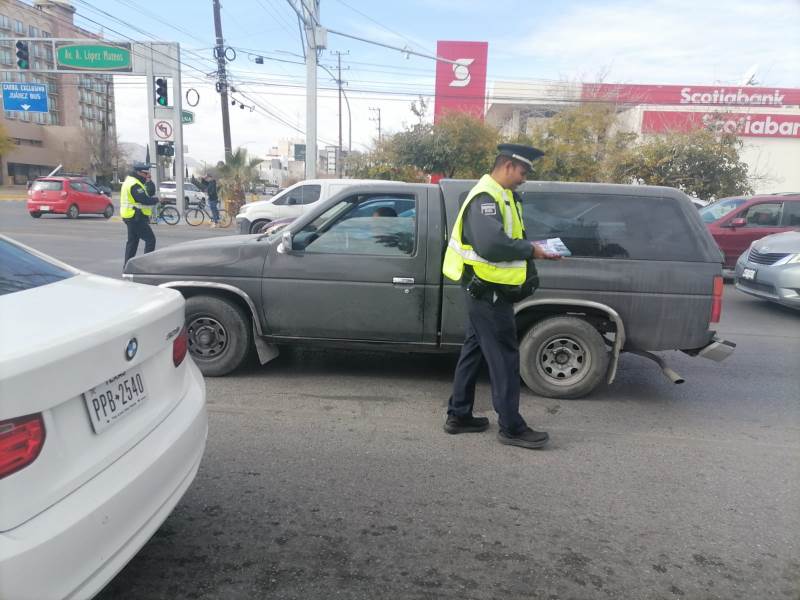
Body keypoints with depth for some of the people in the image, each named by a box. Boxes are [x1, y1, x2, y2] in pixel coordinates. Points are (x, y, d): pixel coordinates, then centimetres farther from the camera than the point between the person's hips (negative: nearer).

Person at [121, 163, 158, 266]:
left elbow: (143, 197, 15)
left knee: (132, 241, 15)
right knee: (150, 239, -8)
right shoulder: (134, 185, -17)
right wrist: (157, 200, -10)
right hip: (136, 218, -11)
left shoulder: (130, 181, 18)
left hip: (131, 217, 11)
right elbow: (145, 200, -24)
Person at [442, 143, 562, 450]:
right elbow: (491, 244, -32)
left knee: (474, 350, 15)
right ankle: (511, 427, 10)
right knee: (503, 357, -2)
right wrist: (529, 249, -18)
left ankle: (458, 415, 25)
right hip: (488, 290, -10)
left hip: (485, 290, 10)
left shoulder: (499, 196, 15)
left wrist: (532, 250, 2)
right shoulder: (486, 198, -19)